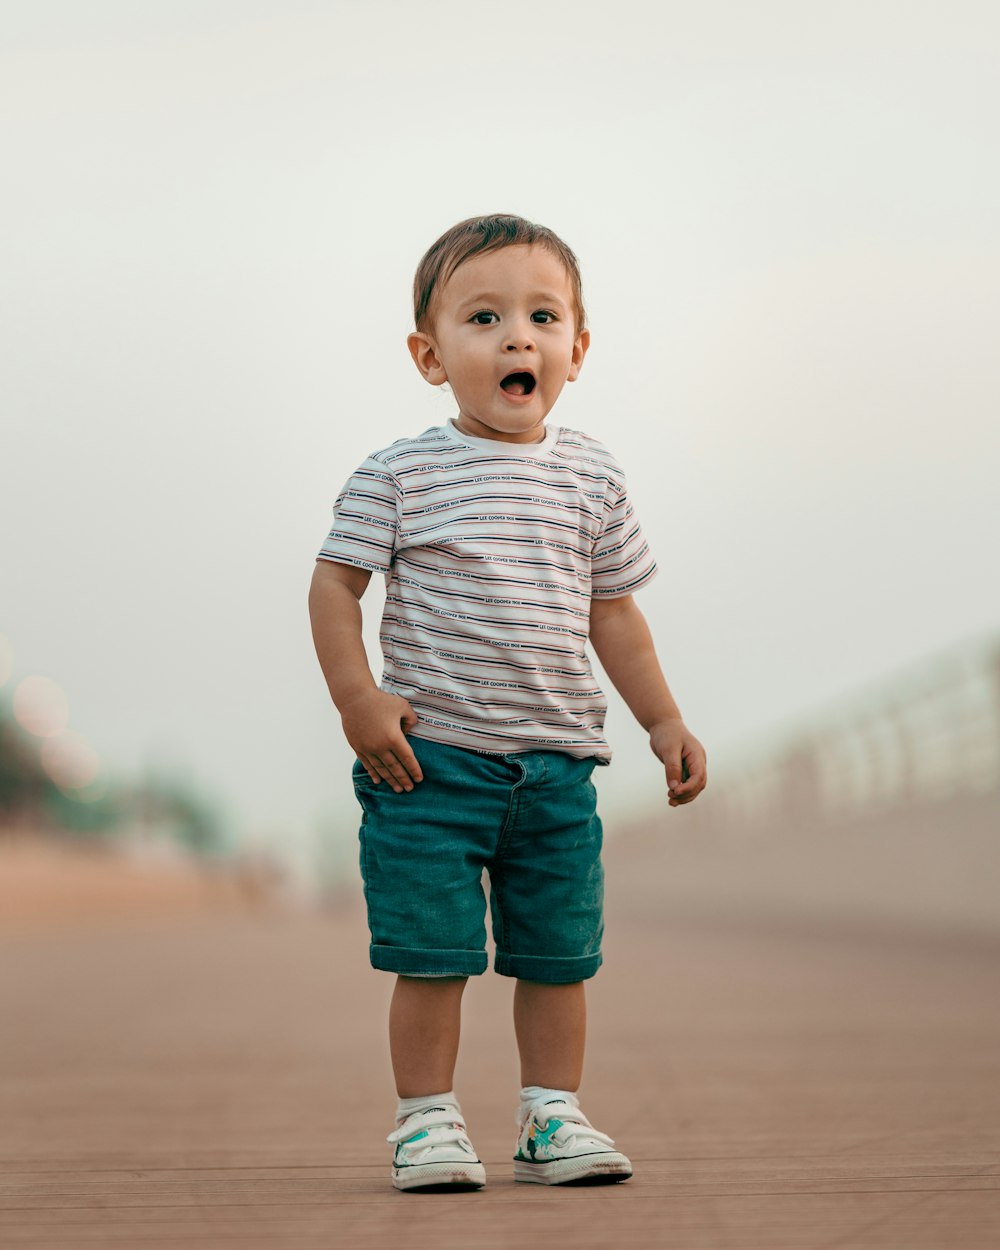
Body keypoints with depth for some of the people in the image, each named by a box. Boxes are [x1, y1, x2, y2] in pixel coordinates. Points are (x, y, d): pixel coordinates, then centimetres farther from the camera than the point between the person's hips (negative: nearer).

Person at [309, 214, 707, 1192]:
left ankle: (551, 1117, 20)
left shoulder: (591, 478, 8)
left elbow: (613, 611, 15)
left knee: (558, 953, 8)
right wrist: (358, 699, -13)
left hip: (556, 762, 4)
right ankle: (427, 1121, 11)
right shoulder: (402, 474, -4)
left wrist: (663, 720, 11)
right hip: (431, 755, -4)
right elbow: (335, 583, -2)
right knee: (431, 953, -1)